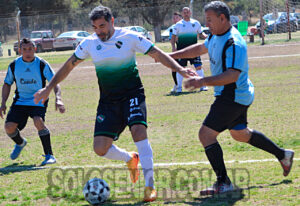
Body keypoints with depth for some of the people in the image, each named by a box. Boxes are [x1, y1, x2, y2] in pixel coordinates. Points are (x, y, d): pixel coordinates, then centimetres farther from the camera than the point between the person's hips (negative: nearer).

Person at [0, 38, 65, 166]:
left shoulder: (42, 64, -9)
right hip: (20, 101, 3)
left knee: (38, 122, -31)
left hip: (38, 101, -3)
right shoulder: (14, 65, -1)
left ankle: (49, 155, -20)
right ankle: (20, 143, 25)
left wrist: (58, 99, -27)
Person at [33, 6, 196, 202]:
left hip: (132, 94, -3)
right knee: (100, 148, -7)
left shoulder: (130, 37, -7)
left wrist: (179, 69, -20)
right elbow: (69, 66, 14)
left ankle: (150, 186, -21)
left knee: (139, 130, -28)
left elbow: (158, 54, -6)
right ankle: (130, 159, 26)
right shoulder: (89, 43, 2)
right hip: (108, 101, 4)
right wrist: (49, 88, 13)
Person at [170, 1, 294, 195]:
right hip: (238, 95, 11)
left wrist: (203, 81, -37)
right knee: (240, 134, 25)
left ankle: (223, 182, -7)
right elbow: (200, 48, 24)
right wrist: (171, 56, 21)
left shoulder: (234, 44, -25)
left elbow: (232, 76, -32)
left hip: (234, 97, -11)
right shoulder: (217, 36, 6)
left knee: (206, 134, -12)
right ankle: (283, 155, 38)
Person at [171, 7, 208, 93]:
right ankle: (179, 87, 9)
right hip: (181, 49, -1)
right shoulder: (178, 24, 3)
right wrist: (173, 46, -10)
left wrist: (206, 36, -3)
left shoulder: (196, 23, 8)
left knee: (198, 66, -5)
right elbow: (173, 37, 4)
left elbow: (200, 33, 18)